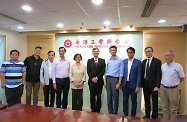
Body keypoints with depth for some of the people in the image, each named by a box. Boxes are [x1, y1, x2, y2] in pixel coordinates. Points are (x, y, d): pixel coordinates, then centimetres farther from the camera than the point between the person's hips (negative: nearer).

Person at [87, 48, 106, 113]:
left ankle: (98, 110, 17)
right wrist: (92, 78, -11)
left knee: (99, 96, 6)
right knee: (92, 96, 6)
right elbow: (88, 71, 1)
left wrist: (97, 78, -12)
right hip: (91, 81, 1)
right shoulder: (89, 61, 8)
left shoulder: (102, 61, 5)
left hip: (99, 81, 0)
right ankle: (93, 109, 18)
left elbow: (103, 71, -3)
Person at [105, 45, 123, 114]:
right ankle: (110, 112, 23)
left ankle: (115, 112, 17)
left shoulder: (119, 61, -4)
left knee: (115, 97, 3)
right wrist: (105, 81, 8)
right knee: (109, 97, 10)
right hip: (108, 79, 5)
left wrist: (119, 83, -13)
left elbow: (121, 73, -7)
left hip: (115, 79, -4)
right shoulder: (108, 61, 10)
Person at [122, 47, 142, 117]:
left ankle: (133, 115, 24)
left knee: (134, 101, 9)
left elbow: (139, 75, -7)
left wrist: (138, 86, -11)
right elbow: (122, 73, 7)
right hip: (125, 84, 3)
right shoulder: (124, 61, 6)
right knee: (125, 100, 11)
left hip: (133, 84, -3)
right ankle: (125, 115, 26)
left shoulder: (138, 62, -4)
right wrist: (120, 83, 3)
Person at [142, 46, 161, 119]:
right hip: (145, 84, 5)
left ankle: (154, 116, 22)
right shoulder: (144, 62, 9)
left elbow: (159, 74, -11)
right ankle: (147, 115, 28)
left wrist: (157, 86, -16)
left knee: (154, 101, 8)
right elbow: (142, 73, 9)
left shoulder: (157, 61, -7)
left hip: (153, 84, -4)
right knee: (146, 100, 14)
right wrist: (141, 83, 3)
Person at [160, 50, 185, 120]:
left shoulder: (178, 66, -7)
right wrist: (163, 83, 7)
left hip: (173, 89, -3)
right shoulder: (162, 66, 4)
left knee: (173, 109, 8)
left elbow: (182, 78, 1)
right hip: (163, 88, 3)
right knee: (164, 107, 14)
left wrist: (174, 84, 6)